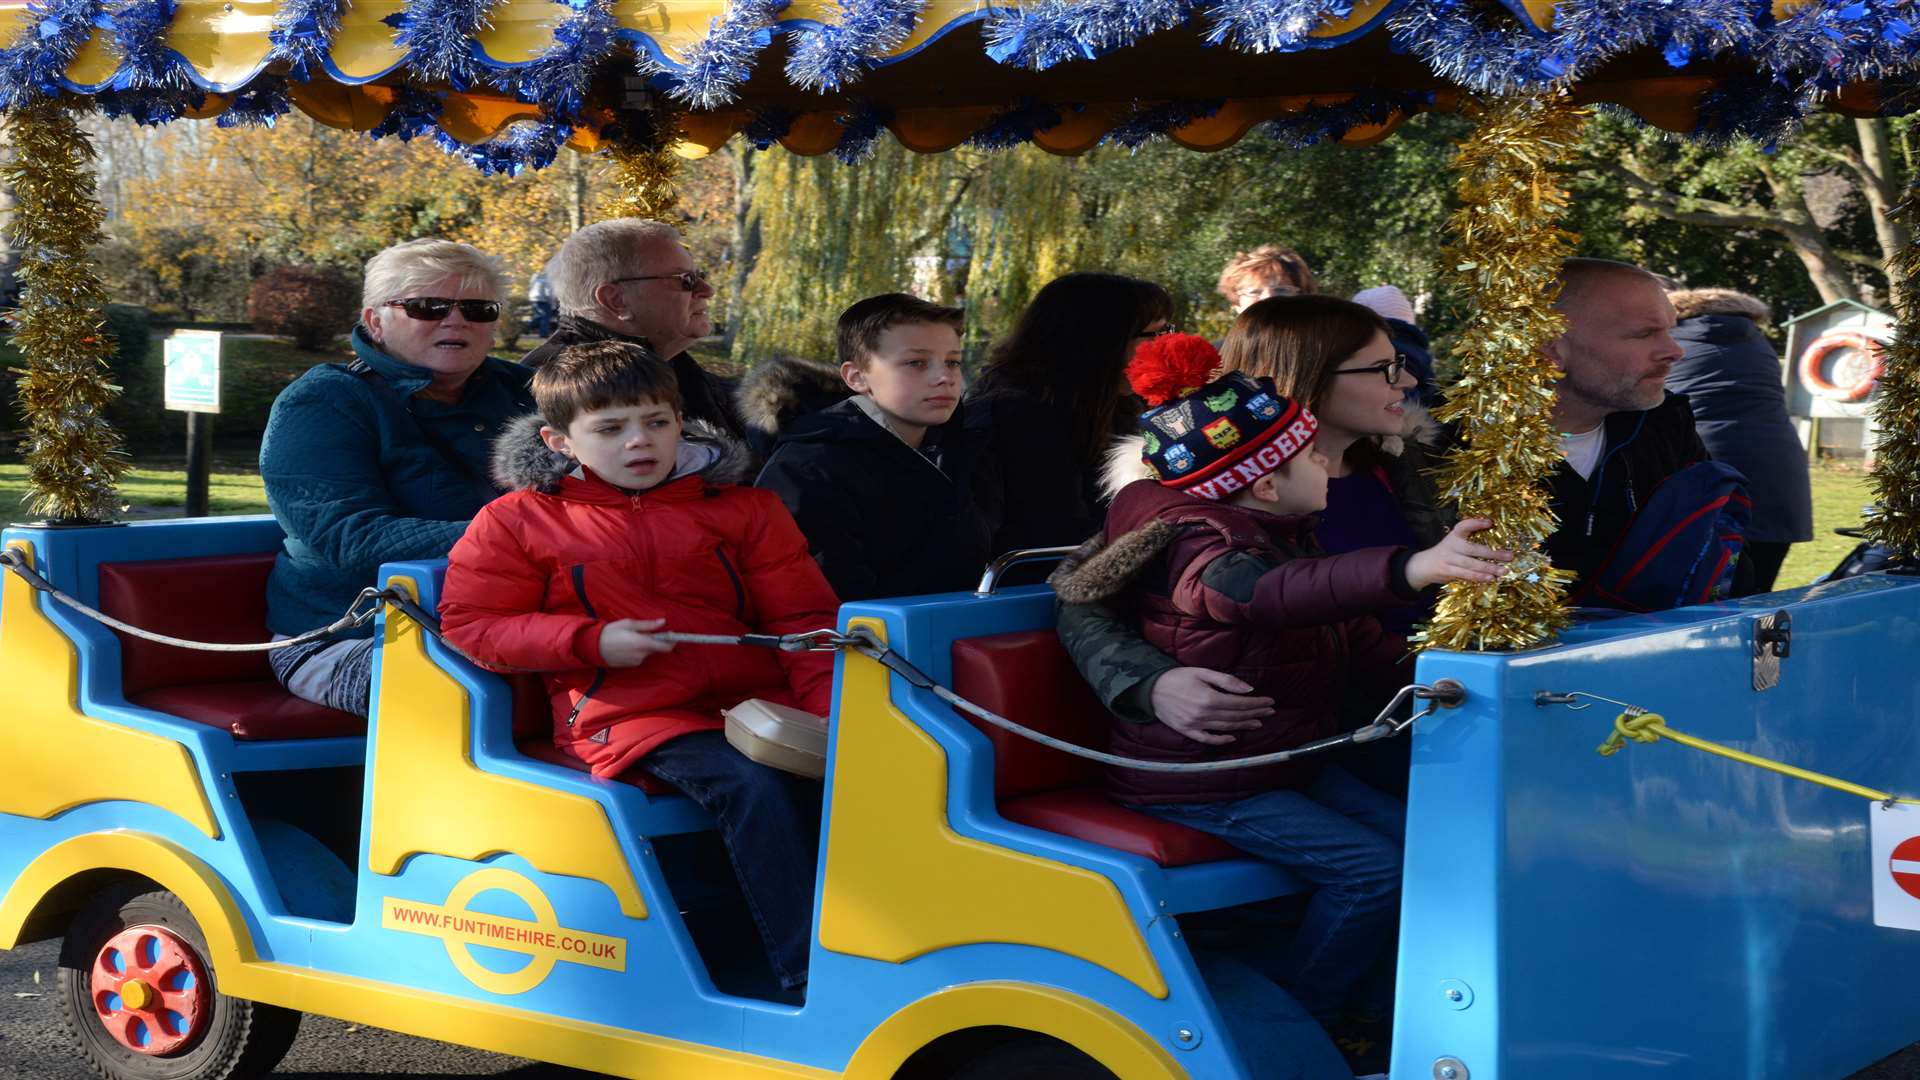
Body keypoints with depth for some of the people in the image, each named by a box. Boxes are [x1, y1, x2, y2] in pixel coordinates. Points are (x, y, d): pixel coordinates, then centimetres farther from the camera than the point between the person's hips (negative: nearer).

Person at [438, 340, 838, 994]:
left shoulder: (745, 510, 15)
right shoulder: (518, 522, 10)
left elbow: (803, 618, 11)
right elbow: (468, 624, 6)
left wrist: (833, 710, -9)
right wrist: (591, 642, -7)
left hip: (755, 700, 3)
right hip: (627, 715, -3)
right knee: (750, 784, -32)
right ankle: (807, 976, -32)